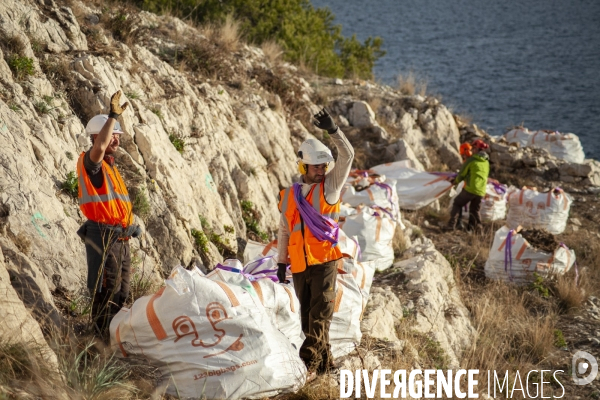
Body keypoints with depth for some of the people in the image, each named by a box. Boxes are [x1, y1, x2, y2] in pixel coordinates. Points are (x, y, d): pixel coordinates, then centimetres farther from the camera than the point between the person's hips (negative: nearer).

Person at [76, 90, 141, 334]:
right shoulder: (90, 162, -8)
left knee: (121, 293, 14)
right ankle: (105, 336, -5)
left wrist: (130, 225, 16)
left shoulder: (110, 166, 21)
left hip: (120, 238, 9)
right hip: (103, 236, -9)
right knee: (105, 291, -9)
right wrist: (113, 116, -29)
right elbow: (99, 147, -32)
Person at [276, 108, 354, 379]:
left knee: (320, 314, -12)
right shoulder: (289, 196, 11)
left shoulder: (330, 186, 4)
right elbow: (284, 231, 17)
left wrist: (333, 131, -21)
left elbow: (347, 155, -9)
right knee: (308, 316, 7)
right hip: (299, 265, 4)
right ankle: (325, 363, 17)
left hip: (324, 260, -4)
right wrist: (281, 262, 14)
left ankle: (309, 363, -16)